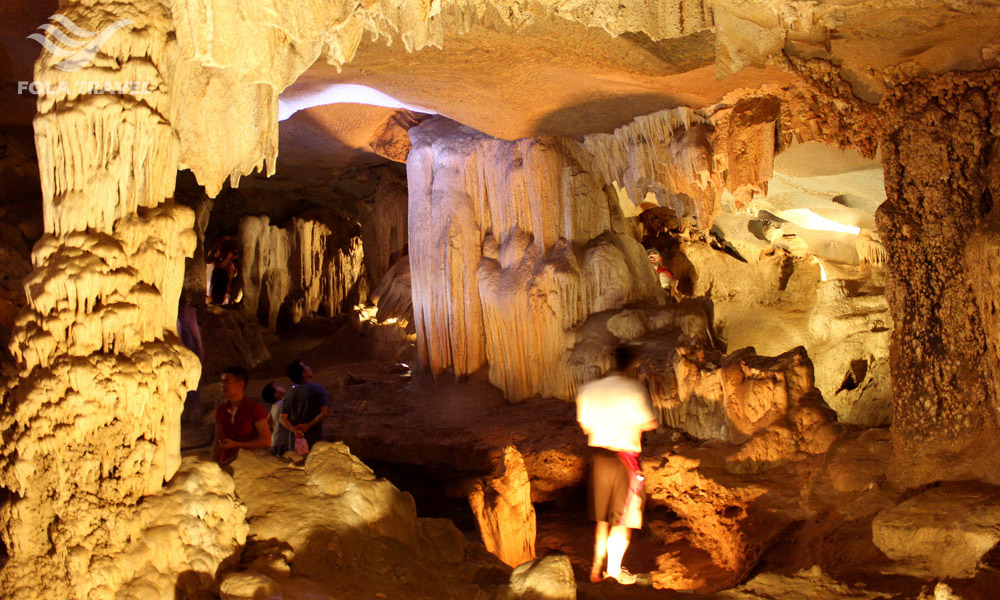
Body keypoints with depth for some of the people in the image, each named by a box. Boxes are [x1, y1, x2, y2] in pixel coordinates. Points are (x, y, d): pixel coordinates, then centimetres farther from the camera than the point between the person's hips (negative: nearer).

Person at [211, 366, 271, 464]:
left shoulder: (254, 409, -3)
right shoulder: (220, 410, 11)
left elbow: (266, 441, -8)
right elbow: (217, 442, 16)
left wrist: (235, 444, -11)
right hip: (225, 463, 4)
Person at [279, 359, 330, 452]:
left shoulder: (289, 394, 10)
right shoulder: (318, 389, -6)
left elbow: (283, 419, 4)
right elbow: (325, 413, -16)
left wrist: (294, 429, -9)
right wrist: (308, 425, -11)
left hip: (295, 441, 5)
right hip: (314, 439, -5)